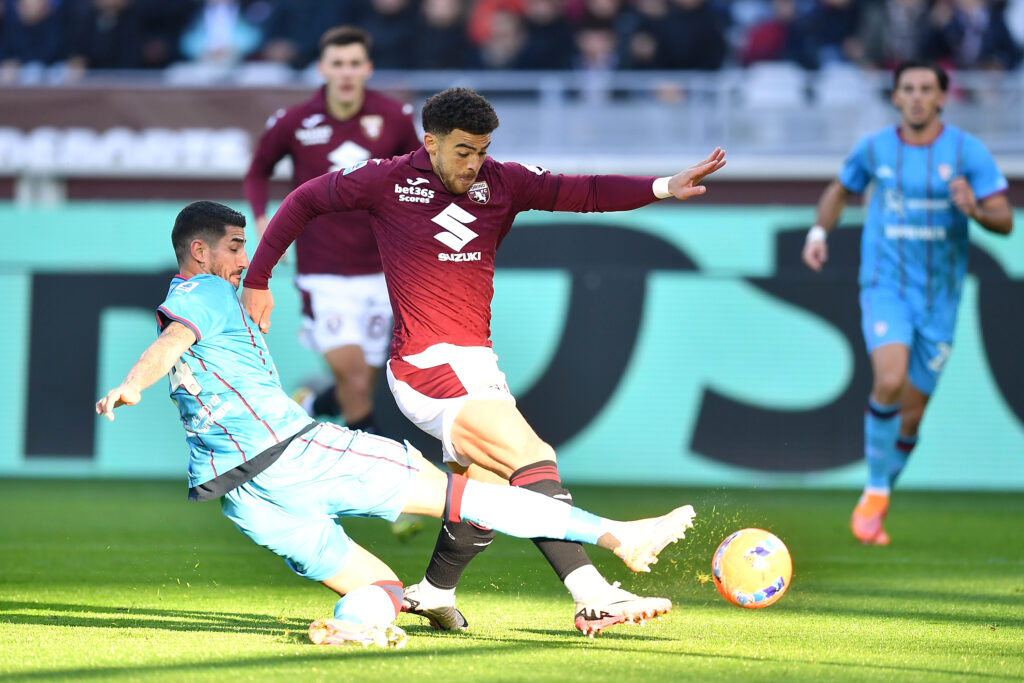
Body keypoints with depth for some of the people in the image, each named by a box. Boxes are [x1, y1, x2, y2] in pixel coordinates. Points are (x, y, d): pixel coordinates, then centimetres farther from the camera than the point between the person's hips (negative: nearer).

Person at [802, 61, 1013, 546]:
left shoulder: (968, 151, -4)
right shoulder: (875, 149, 1)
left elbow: (1004, 220, -7)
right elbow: (840, 190, 21)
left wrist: (974, 209, -28)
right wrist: (819, 233, 5)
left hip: (939, 298, 1)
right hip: (885, 287, -1)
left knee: (911, 412, 4)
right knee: (890, 381, -26)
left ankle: (875, 505, 26)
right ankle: (875, 490, -10)